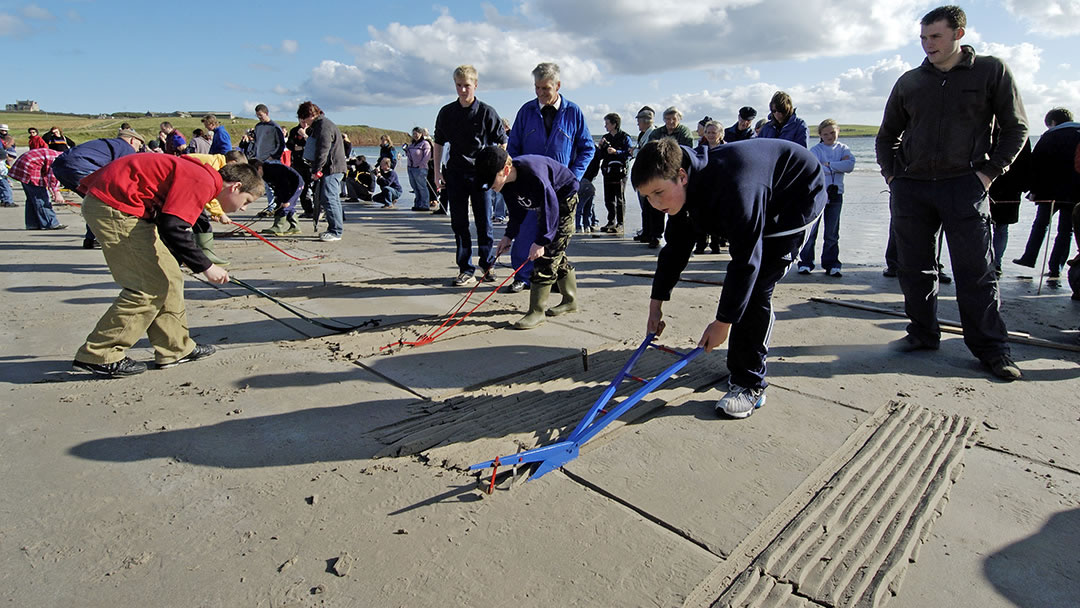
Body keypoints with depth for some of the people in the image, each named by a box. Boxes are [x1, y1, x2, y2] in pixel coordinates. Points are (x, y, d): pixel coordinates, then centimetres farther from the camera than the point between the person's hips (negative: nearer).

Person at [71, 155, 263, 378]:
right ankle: (99, 356, 3)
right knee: (150, 286, -7)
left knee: (168, 277, 12)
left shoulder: (197, 176, 14)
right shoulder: (203, 181, -16)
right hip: (113, 207, -10)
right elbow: (173, 229, -25)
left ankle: (176, 348, 20)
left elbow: (171, 223, 19)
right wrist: (205, 267, -18)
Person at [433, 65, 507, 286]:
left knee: (484, 222, 3)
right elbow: (439, 143, 14)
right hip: (455, 173, 3)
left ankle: (487, 264, 21)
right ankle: (466, 270, 9)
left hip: (481, 173, -2)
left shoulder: (487, 112, -3)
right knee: (459, 223, 2)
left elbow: (502, 144, 3)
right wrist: (437, 171, 8)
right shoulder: (446, 112, 6)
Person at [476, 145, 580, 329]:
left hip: (564, 197, -9)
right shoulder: (505, 181, -11)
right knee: (556, 254, 11)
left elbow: (551, 208, -33)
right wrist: (509, 235, -2)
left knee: (549, 251, -14)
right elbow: (516, 210, 5)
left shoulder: (533, 173, -37)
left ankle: (537, 311, -13)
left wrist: (541, 241, -34)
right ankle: (570, 301, 25)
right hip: (546, 201, 9)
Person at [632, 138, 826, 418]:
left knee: (756, 288, -17)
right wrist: (656, 304, 2)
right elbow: (676, 248, -1)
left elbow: (745, 261, -37)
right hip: (766, 204, 8)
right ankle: (750, 361, 27)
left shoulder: (732, 188, -41)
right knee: (745, 286, 8)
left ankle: (749, 384, -8)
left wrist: (723, 322, -30)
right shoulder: (687, 189, -14)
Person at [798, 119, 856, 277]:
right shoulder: (815, 150, 2)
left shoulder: (843, 149, 10)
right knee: (811, 230, -2)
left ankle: (831, 264, 13)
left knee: (832, 233, 6)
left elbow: (850, 165, -8)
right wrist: (839, 165, -9)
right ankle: (806, 262, 7)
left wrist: (828, 165, -13)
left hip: (835, 194, 3)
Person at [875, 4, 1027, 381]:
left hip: (964, 186, -3)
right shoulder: (909, 82, 12)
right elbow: (886, 136, 20)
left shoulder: (991, 71, 5)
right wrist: (891, 174, 7)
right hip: (910, 189, 3)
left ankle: (991, 348, 7)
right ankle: (923, 334, 19)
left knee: (976, 271, -2)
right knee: (915, 269, 6)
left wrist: (990, 171, -3)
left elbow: (1016, 128, 7)